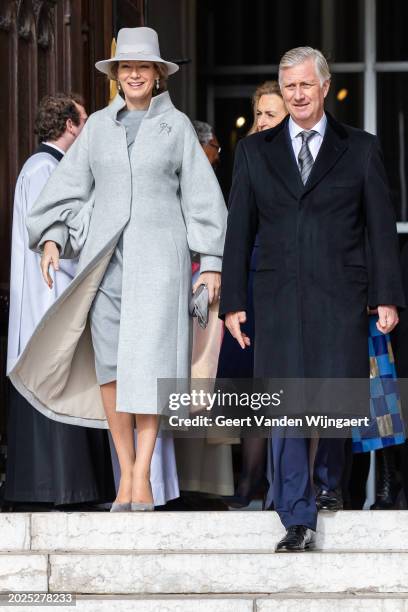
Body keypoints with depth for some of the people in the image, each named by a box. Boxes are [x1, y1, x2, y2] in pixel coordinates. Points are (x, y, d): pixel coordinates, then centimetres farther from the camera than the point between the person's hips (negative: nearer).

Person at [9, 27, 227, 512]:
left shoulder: (176, 125, 5)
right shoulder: (99, 125, 11)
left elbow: (201, 195, 5)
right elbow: (70, 183, 9)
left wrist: (211, 262, 0)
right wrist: (51, 237, -6)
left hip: (160, 254, -3)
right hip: (105, 253, 3)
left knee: (147, 361, -12)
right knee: (108, 363, 0)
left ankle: (143, 477, -11)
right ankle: (125, 476, 7)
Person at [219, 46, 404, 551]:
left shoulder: (360, 149, 7)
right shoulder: (254, 151, 11)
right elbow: (239, 230, 10)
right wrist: (233, 300, 5)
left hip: (339, 298, -1)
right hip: (278, 298, 1)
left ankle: (328, 481, 30)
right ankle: (298, 519, -1)